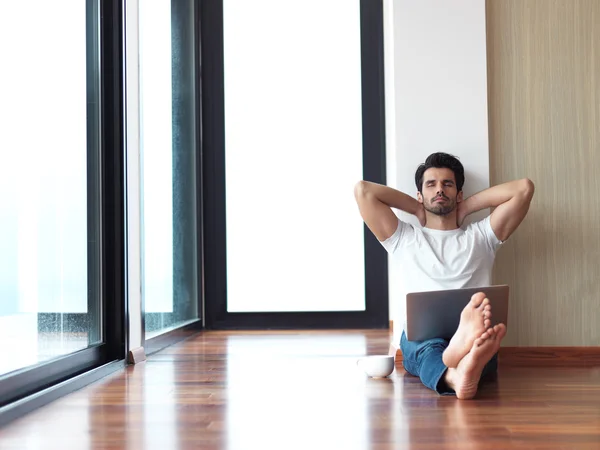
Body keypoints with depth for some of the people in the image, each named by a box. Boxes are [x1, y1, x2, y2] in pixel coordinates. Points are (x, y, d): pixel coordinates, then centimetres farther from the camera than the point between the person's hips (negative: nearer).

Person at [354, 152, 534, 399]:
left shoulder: (480, 236, 26)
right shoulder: (403, 239, 24)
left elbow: (524, 188, 18)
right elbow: (363, 190, 15)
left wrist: (468, 206, 24)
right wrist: (416, 208, 25)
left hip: (474, 332, 1)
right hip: (419, 337, -1)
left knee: (481, 333, -38)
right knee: (428, 346, -40)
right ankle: (455, 376, -75)